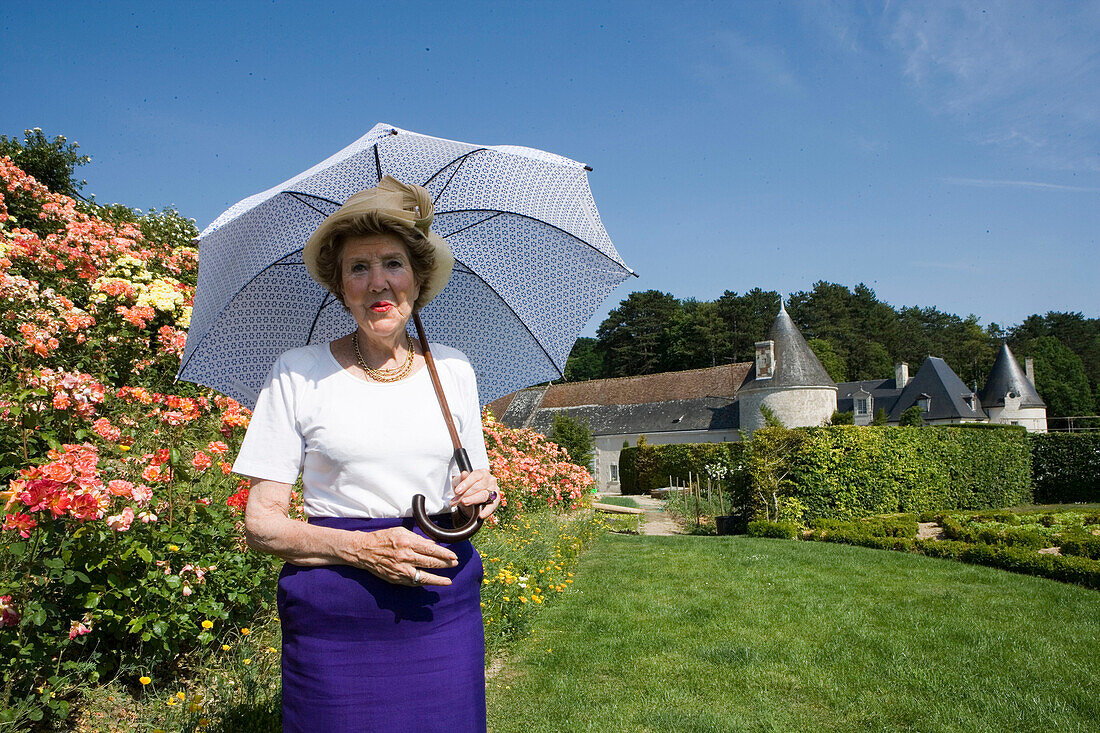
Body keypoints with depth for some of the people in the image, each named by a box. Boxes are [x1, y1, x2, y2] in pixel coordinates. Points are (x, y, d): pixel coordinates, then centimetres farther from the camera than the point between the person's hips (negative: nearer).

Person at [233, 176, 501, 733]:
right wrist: (362, 549, -18)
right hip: (334, 619, -2)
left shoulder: (452, 369, 5)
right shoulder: (299, 373, -3)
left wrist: (481, 494, -7)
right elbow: (260, 523, -4)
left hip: (444, 610, 3)